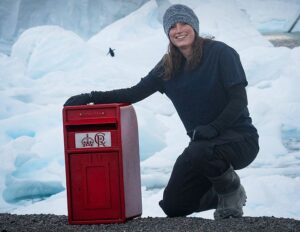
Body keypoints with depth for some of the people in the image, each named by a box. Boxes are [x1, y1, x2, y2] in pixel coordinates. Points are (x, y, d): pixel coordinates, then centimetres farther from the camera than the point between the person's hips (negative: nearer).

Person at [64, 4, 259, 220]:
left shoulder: (220, 53, -11)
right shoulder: (168, 66, 5)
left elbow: (239, 100, -15)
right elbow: (135, 93, 3)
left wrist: (214, 127, -29)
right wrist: (90, 97, -8)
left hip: (239, 139, -6)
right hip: (204, 140, 7)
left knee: (197, 153, -39)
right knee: (173, 206, 1)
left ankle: (232, 191, -8)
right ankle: (223, 196, 26)